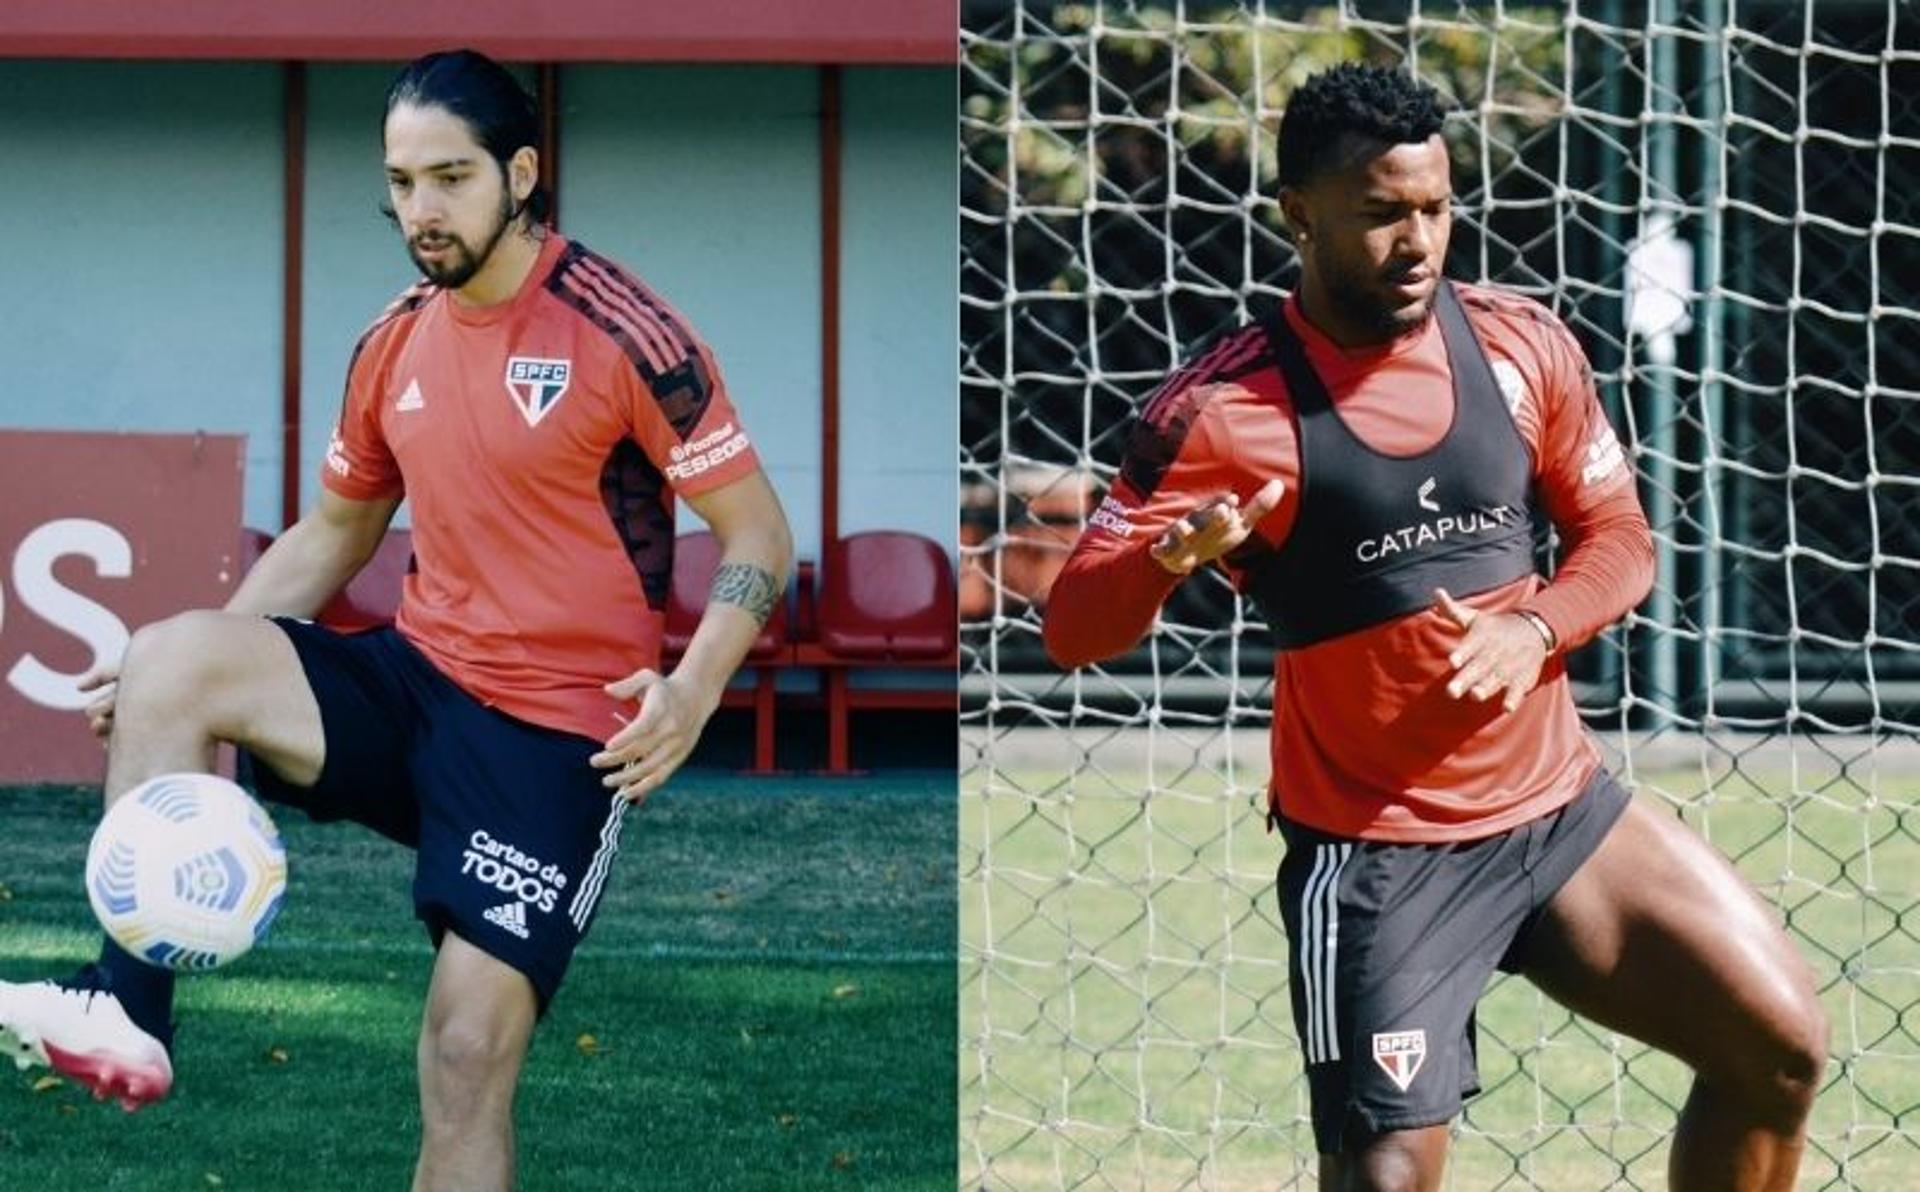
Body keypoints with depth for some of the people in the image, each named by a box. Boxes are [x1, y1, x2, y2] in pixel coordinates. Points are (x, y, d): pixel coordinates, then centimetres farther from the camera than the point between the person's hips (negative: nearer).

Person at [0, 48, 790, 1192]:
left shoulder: (624, 332, -11)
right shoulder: (396, 345, 8)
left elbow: (757, 531, -8)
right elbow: (336, 530, 22)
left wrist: (695, 688, -26)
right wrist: (209, 663, 9)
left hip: (562, 734, -6)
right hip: (415, 679, 6)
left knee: (470, 1049, -14)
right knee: (167, 663, -18)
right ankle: (128, 1016, -22)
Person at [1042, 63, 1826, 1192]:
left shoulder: (1522, 343, 0)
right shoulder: (1224, 407, -14)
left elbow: (1619, 536, 7)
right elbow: (1075, 626, -16)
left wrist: (1534, 628, -15)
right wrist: (1170, 551, -38)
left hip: (1561, 805, 5)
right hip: (1374, 854, -5)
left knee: (1780, 1045, 1)